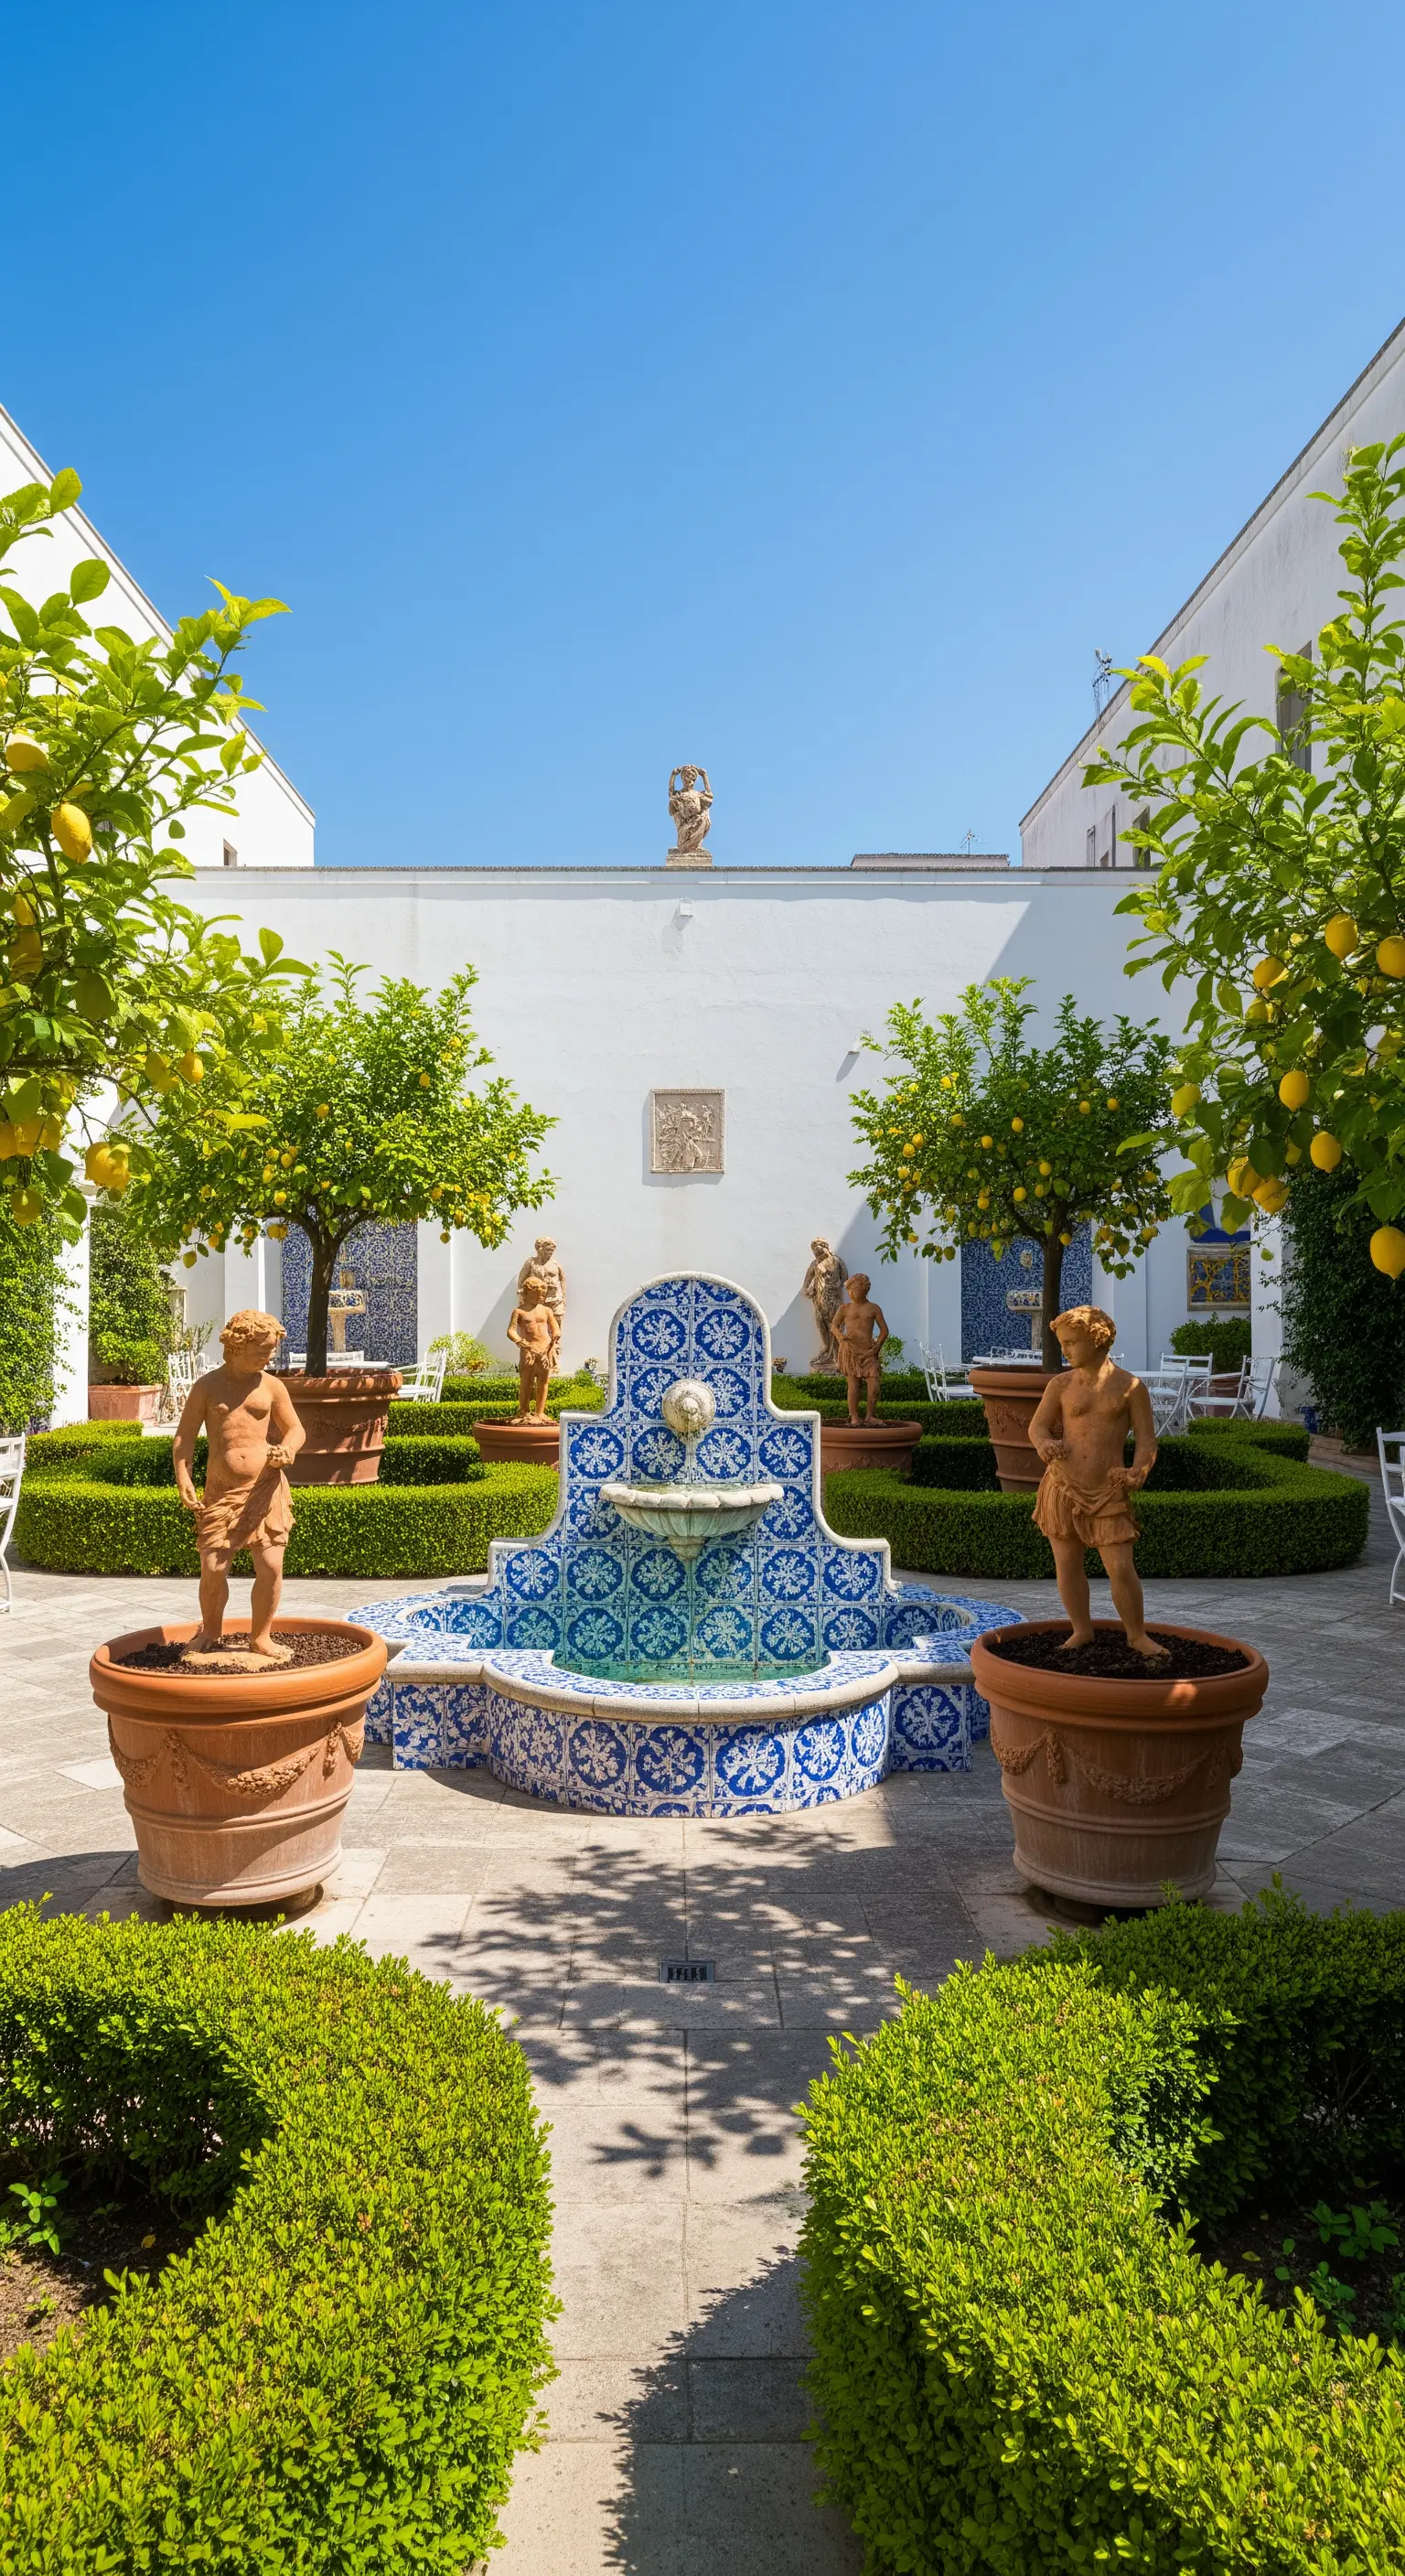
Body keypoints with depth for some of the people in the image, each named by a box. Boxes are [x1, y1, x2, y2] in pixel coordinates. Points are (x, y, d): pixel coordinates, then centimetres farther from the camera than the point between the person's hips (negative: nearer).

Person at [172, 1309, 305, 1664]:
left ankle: (260, 1638, 15)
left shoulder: (271, 1386, 6)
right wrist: (183, 1479, -10)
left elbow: (295, 1429, 10)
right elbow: (184, 1437, 3)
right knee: (213, 1567, -7)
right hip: (221, 1490, -1)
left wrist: (287, 1451, -12)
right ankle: (210, 1635, 20)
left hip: (266, 1487, 1)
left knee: (271, 1567, -5)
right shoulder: (207, 1387, 3)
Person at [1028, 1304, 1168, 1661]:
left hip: (1107, 1493, -2)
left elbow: (1147, 1440, 1)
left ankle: (1137, 1635, 15)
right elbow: (1037, 1426, 2)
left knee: (1121, 1568, -5)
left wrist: (1138, 1473, -18)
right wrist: (1045, 1444, -22)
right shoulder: (1061, 1385, 6)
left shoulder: (1130, 1387, 2)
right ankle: (1081, 1631, 24)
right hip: (1061, 1486, 2)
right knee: (1067, 1563, 7)